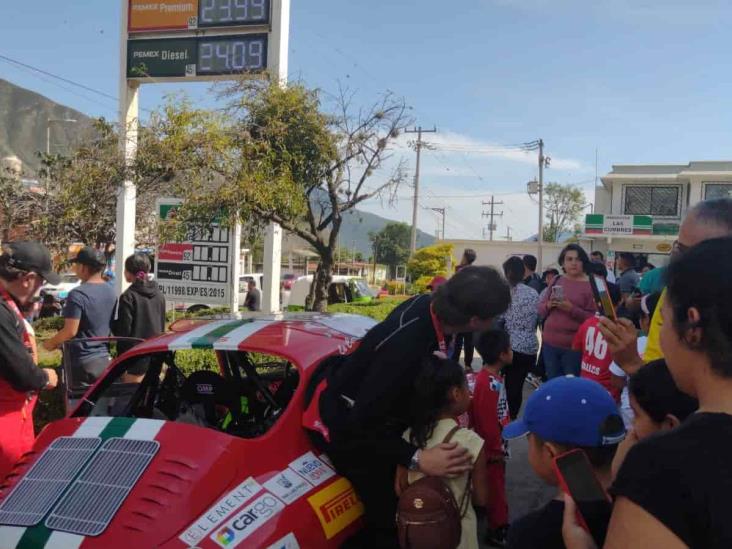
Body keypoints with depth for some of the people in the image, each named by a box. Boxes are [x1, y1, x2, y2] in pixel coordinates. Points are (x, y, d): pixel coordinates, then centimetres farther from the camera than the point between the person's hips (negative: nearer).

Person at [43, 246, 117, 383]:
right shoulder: (111, 292, 6)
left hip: (82, 362, -7)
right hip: (104, 359, 7)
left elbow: (70, 331, -20)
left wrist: (51, 343, -1)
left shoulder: (78, 294, -19)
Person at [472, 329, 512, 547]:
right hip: (492, 447, -9)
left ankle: (499, 523, 39)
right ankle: (497, 530, 23)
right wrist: (496, 449, -16)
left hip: (497, 442, 9)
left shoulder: (494, 377, 1)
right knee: (495, 486, 7)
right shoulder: (488, 383, -29)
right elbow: (487, 421, -26)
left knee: (496, 484, 22)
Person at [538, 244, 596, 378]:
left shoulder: (590, 285, -5)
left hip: (574, 346, -4)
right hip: (550, 343, 5)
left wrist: (572, 309, -22)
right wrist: (549, 305, -10)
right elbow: (541, 309, 11)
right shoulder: (556, 281, 7)